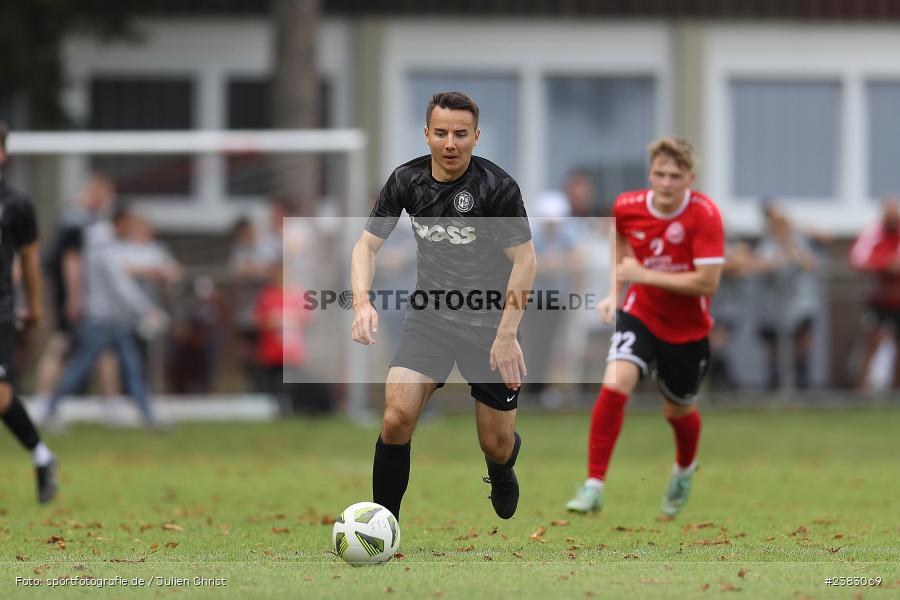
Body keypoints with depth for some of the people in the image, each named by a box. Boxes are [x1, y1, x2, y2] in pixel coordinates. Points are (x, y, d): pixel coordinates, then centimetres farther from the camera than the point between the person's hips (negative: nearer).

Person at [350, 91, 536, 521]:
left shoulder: (497, 186, -18)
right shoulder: (407, 180, -6)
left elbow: (525, 259, -15)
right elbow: (367, 244, 0)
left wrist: (506, 334, -20)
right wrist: (362, 301, -19)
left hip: (488, 323, -2)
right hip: (428, 319, 2)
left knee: (496, 446, 5)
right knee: (396, 418, -19)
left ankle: (502, 471, 44)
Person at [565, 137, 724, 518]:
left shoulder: (704, 216, -23)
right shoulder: (628, 207, -10)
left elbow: (707, 282, -27)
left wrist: (644, 275, -27)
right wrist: (615, 291, 6)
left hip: (687, 329, -2)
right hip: (640, 315, 2)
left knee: (677, 411, 16)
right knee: (615, 384, -24)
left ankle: (685, 469, 52)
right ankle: (594, 486, -19)